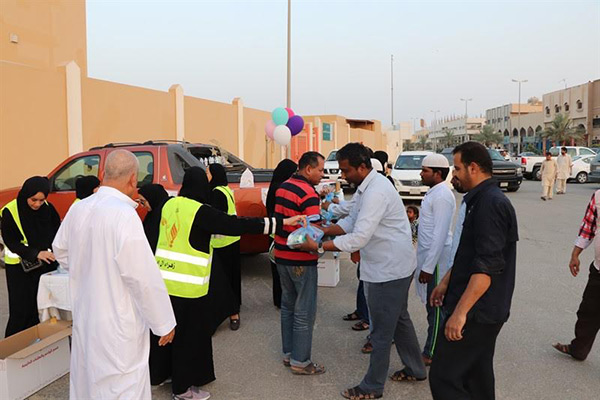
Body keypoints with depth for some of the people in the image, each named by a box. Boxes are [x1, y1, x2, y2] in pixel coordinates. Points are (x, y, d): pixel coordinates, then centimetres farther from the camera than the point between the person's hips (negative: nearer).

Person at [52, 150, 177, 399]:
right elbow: (144, 277, -22)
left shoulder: (78, 209, -2)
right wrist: (164, 323, -12)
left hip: (84, 318, 8)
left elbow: (60, 250, 17)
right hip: (118, 325, -7)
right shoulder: (125, 215, -24)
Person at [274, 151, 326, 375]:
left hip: (281, 255, 9)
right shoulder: (308, 193, -18)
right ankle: (300, 361, 11)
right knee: (304, 311, 2)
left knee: (288, 304, 18)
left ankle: (288, 353, 29)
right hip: (301, 260, -9)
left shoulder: (282, 187, 8)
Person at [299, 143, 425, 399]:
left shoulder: (376, 192, -26)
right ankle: (415, 370, 40)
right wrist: (324, 231, -4)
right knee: (399, 319, 23)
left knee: (382, 330, 3)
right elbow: (352, 221, 11)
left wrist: (318, 247, -25)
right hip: (392, 265, 10)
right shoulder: (366, 186, 7)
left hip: (389, 269, -10)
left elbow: (358, 238, -29)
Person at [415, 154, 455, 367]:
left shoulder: (442, 196, -19)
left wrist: (428, 267, -21)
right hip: (428, 255, 10)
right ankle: (432, 349, 29)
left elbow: (440, 234, -23)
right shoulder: (434, 192, 12)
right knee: (432, 304, 17)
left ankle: (432, 354, 12)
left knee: (436, 306, 1)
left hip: (437, 257, -10)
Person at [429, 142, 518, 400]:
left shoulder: (490, 203, -20)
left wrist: (460, 311, -27)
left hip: (478, 311, -10)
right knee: (477, 374, 19)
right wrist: (446, 283, 21)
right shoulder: (482, 199, 13)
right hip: (483, 310, 10)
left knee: (443, 377, -7)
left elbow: (487, 266, -27)